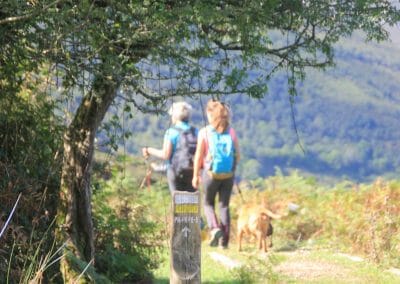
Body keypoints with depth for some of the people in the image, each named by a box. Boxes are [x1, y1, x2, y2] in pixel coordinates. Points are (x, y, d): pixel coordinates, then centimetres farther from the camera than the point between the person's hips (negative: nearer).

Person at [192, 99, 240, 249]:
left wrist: (195, 175, 2)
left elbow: (198, 156, -6)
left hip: (210, 173, -2)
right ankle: (224, 241, 8)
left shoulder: (204, 132, -7)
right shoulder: (231, 131, 0)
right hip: (228, 175, 2)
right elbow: (237, 155, 3)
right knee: (224, 206, 11)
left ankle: (215, 229, -7)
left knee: (208, 203, 17)